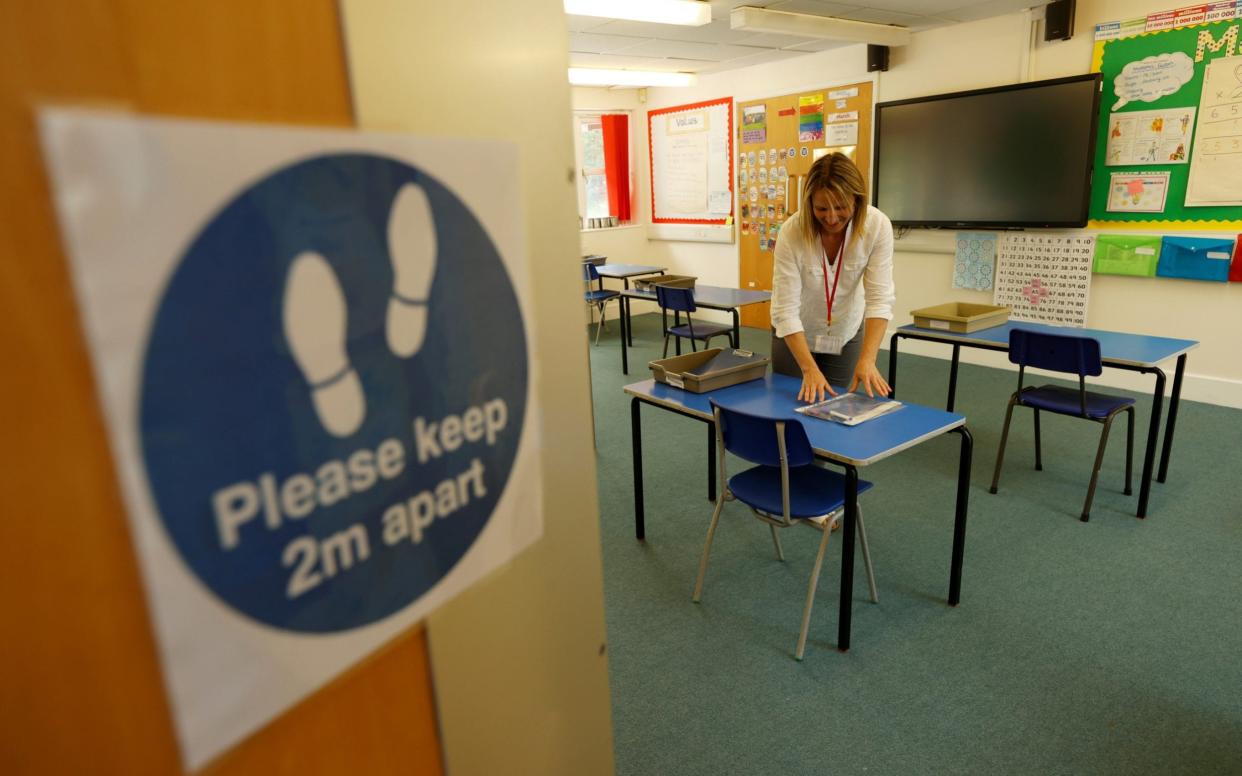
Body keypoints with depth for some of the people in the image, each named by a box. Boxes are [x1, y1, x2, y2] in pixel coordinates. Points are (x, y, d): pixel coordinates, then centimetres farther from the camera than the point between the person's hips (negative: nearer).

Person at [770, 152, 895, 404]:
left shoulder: (878, 226, -25)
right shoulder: (791, 232, -30)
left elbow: (880, 297, -27)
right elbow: (785, 309, -30)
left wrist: (867, 359, -40)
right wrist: (809, 369, -39)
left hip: (846, 331, 2)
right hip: (796, 333, -1)